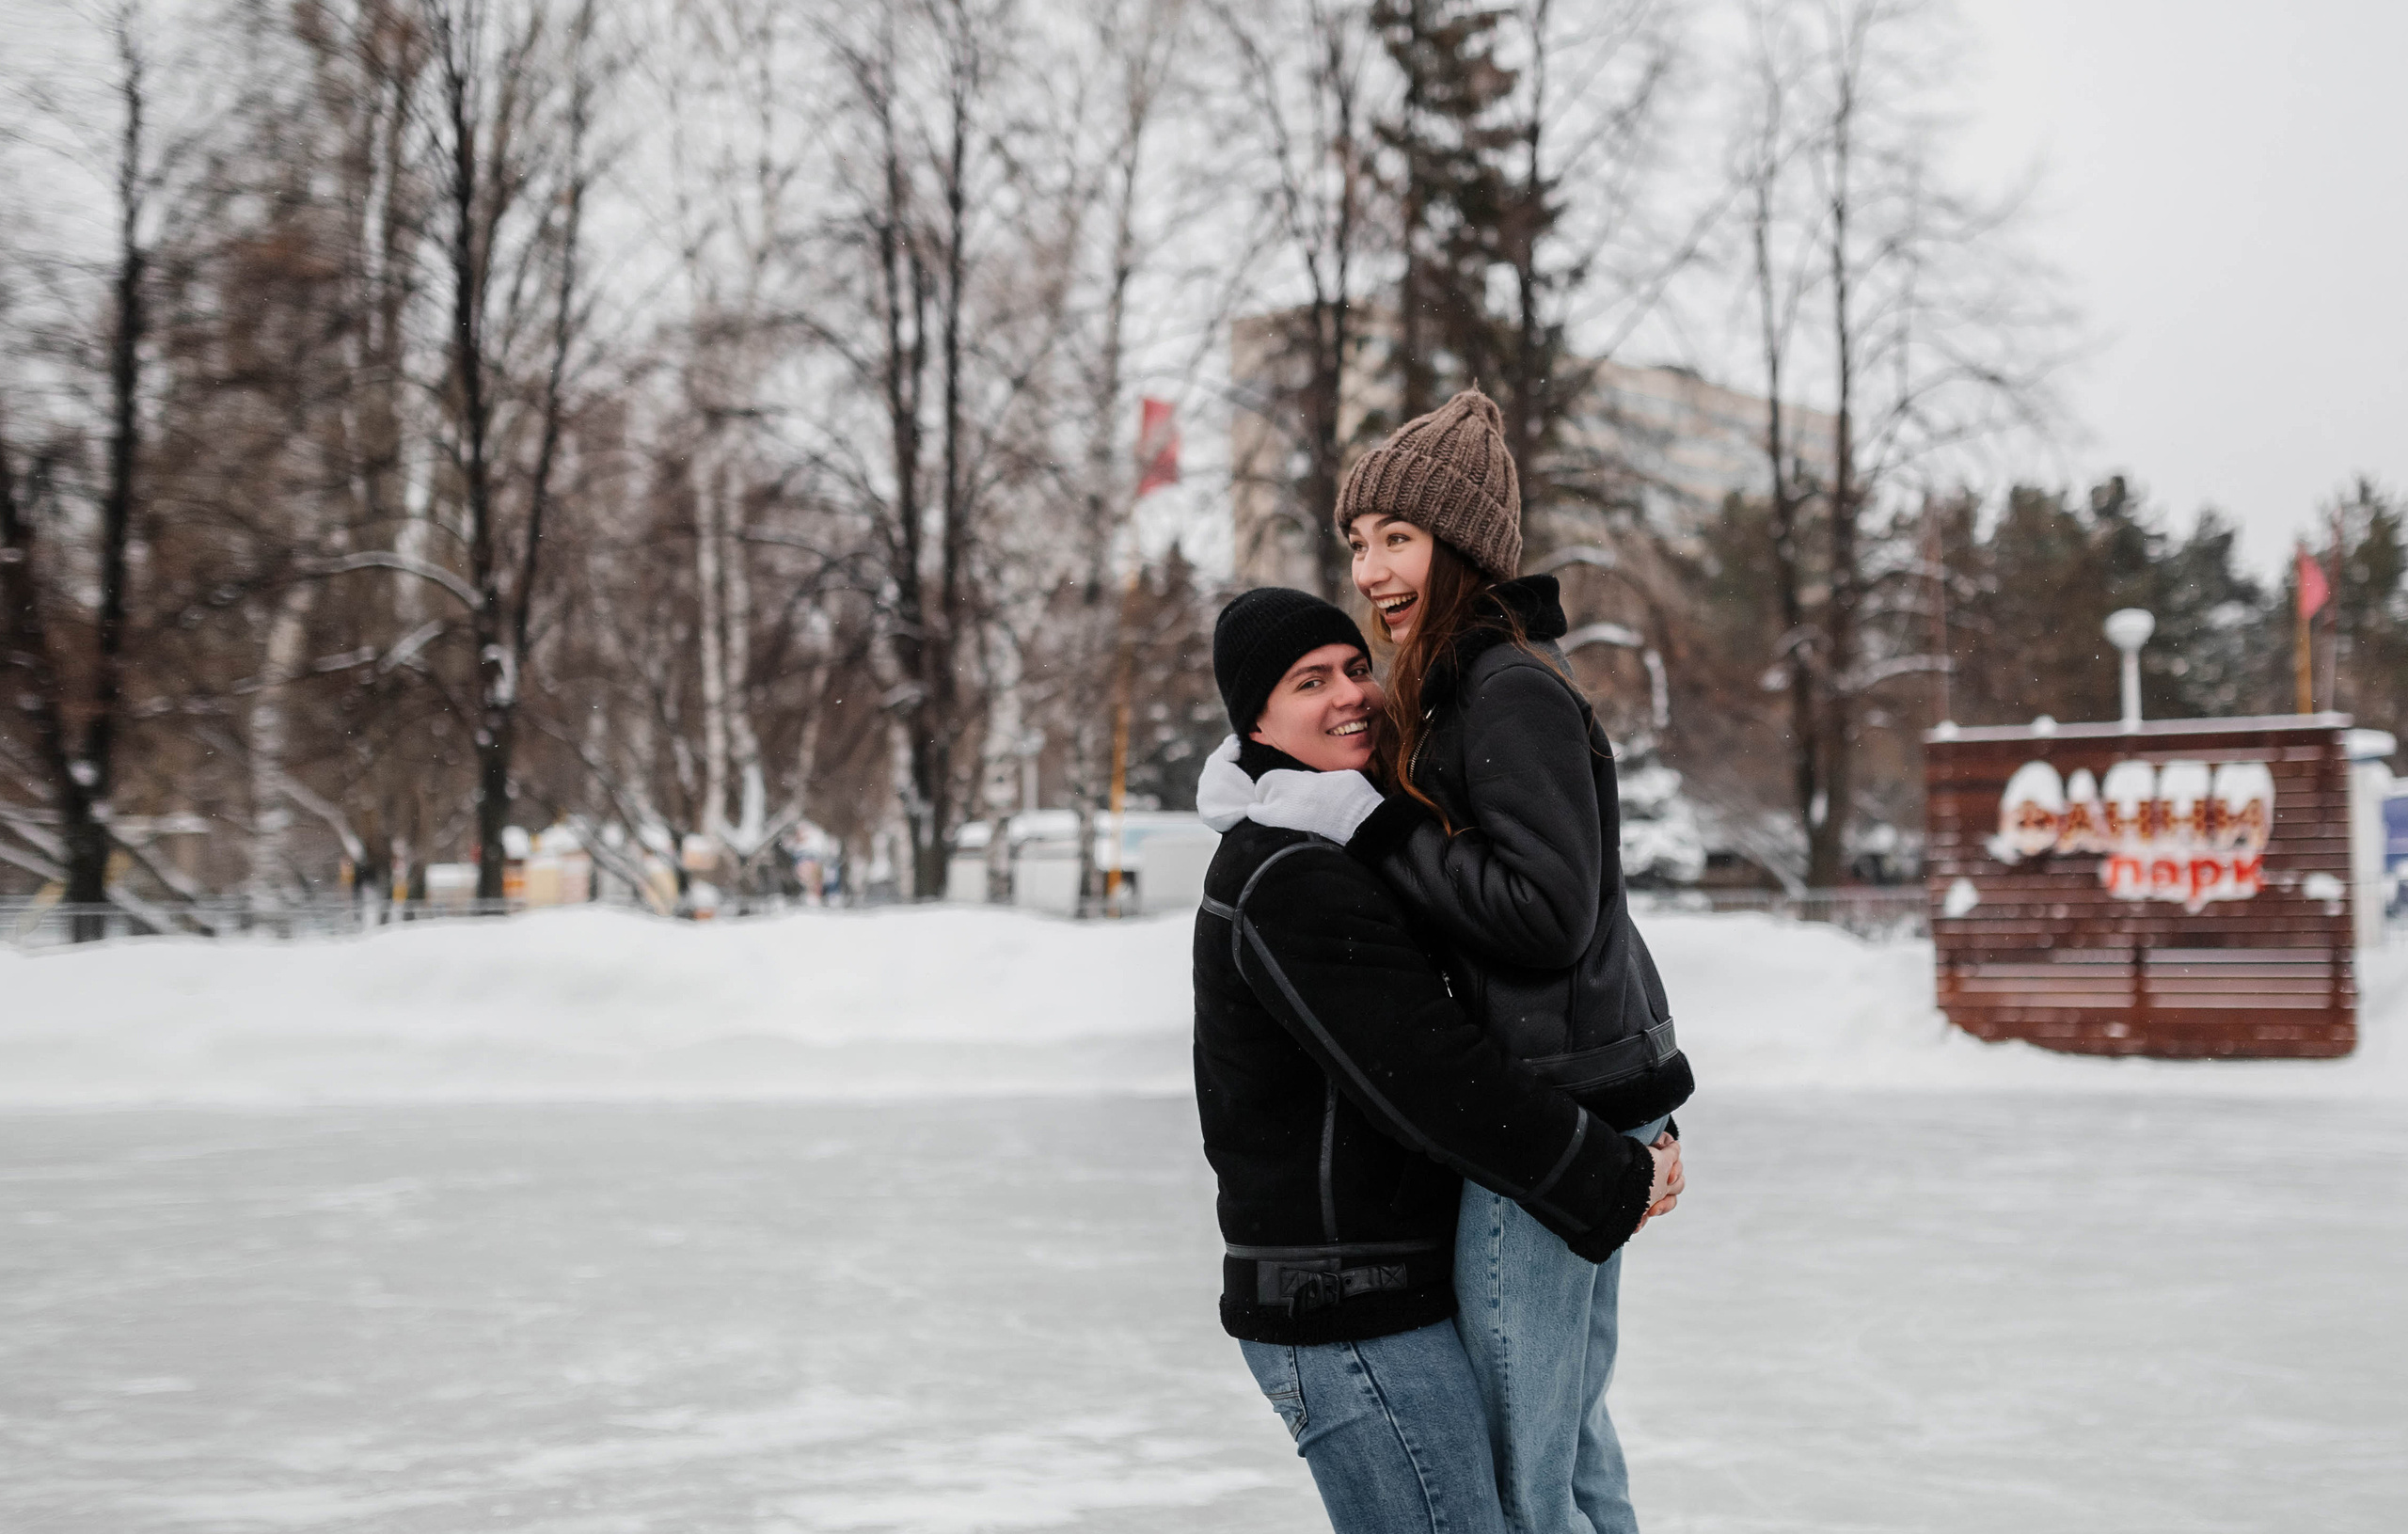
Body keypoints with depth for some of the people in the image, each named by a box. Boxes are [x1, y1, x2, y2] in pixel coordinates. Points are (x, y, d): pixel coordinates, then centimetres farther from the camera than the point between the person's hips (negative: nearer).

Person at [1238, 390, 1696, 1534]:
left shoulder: (1511, 693, -17)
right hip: (1593, 1098, 11)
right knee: (1569, 1428, 21)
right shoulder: (1469, 686, 15)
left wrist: (1371, 827, -19)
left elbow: (1547, 914, -24)